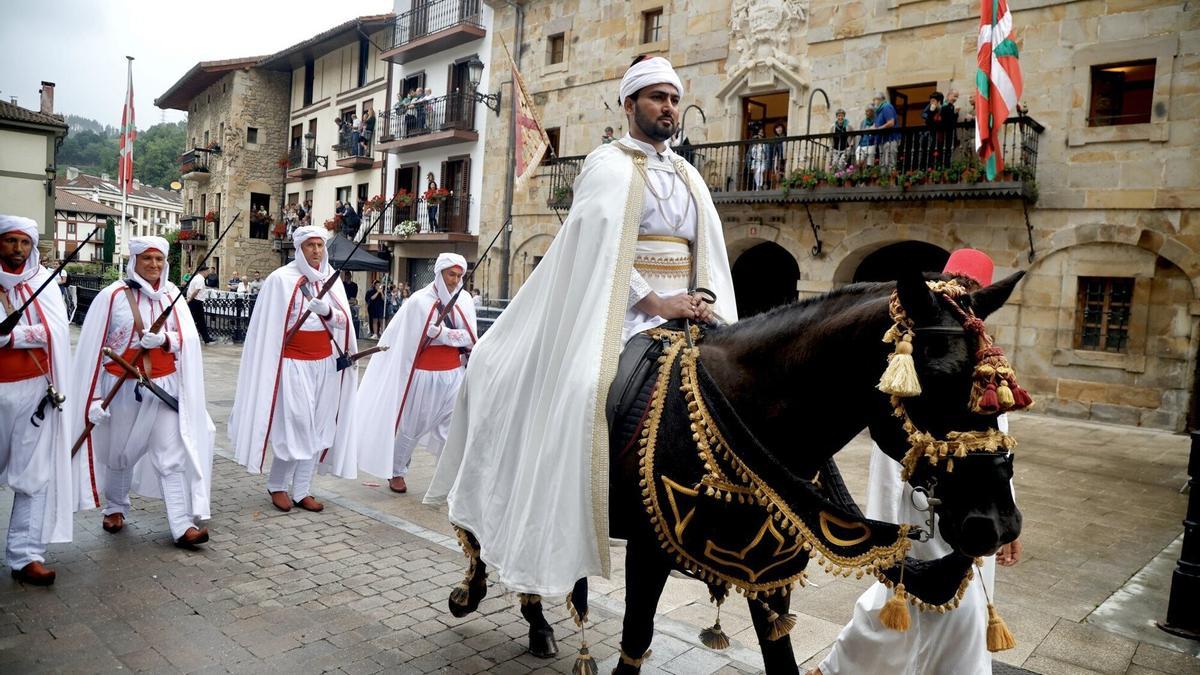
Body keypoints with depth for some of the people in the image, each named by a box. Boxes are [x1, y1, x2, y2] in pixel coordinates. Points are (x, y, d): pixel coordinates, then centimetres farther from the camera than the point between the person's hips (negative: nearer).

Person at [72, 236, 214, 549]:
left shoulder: (171, 295, 2)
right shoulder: (113, 295, -8)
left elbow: (187, 338, -2)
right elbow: (93, 348, -7)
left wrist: (164, 339, -24)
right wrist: (94, 397, -9)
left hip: (163, 386, 2)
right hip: (122, 387, -1)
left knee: (172, 455, -4)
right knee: (119, 453, 17)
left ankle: (182, 526, -4)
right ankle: (115, 508, 42)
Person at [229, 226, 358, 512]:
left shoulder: (331, 279, 8)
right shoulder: (281, 279, -6)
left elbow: (342, 320, 4)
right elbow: (270, 326, -5)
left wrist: (327, 311, -17)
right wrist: (270, 365, -6)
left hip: (325, 364, 5)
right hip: (293, 363, -5)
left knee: (317, 428, 7)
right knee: (294, 426, -5)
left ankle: (301, 491, 17)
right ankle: (276, 485, 17)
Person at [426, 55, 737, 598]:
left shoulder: (688, 176, 22)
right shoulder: (608, 165, 3)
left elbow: (711, 252, 14)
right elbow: (602, 247, -11)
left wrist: (708, 306, -4)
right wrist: (655, 302, -19)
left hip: (679, 312, 7)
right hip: (619, 310, -6)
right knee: (587, 390, -26)